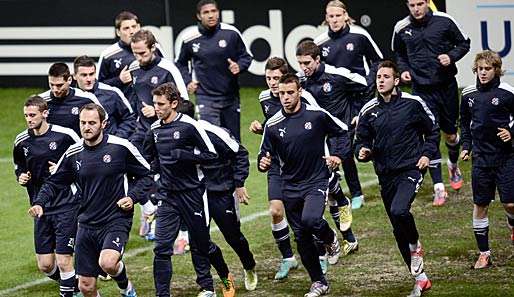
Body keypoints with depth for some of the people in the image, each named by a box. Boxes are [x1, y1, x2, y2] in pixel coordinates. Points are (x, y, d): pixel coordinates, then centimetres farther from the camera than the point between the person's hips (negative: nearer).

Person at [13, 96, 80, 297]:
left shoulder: (65, 135, -10)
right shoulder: (21, 142, 4)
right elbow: (19, 168, 21)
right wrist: (21, 178, 0)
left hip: (66, 206, -5)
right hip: (41, 208, 5)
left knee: (63, 262, -10)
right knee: (45, 265, 5)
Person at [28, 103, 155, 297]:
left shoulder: (120, 147, -7)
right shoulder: (73, 154, 3)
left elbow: (146, 176, 3)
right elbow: (54, 183, 14)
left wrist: (133, 197, -13)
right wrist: (39, 203, -4)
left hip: (116, 221, -4)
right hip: (87, 224, 4)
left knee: (107, 263, -31)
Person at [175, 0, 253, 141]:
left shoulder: (231, 33, -4)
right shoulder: (190, 39, -2)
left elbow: (246, 55, 8)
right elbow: (180, 63, 17)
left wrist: (239, 66, -12)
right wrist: (188, 81, 4)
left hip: (230, 96, 2)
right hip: (205, 97, -2)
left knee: (234, 139, 10)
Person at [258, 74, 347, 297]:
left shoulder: (317, 115, -7)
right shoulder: (273, 125, -3)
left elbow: (342, 132, 8)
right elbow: (265, 154, 4)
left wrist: (338, 155, -4)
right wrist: (263, 162, -18)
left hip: (316, 180, -3)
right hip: (291, 186, 3)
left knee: (310, 219, -30)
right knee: (302, 237, 7)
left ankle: (330, 239, 5)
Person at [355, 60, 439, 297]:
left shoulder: (413, 103, -3)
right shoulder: (369, 111, 4)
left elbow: (432, 130, 9)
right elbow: (361, 141, 11)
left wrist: (427, 154, -4)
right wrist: (362, 152, -11)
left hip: (411, 170, -4)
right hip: (386, 175, 4)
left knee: (399, 211, -30)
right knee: (399, 232, 7)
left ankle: (415, 246, 1)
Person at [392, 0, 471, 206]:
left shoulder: (444, 21, -8)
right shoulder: (401, 28, -2)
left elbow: (464, 43, 4)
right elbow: (399, 53, 17)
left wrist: (451, 57, -14)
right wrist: (403, 70, -1)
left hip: (446, 86, 0)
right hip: (422, 90, 0)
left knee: (450, 133, 13)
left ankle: (453, 166, 46)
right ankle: (438, 188, -6)